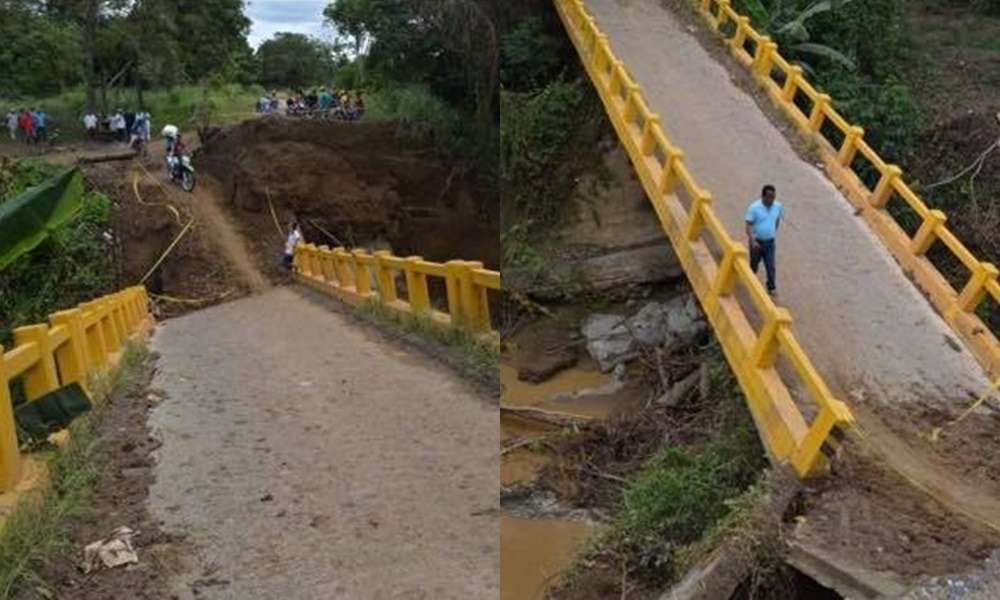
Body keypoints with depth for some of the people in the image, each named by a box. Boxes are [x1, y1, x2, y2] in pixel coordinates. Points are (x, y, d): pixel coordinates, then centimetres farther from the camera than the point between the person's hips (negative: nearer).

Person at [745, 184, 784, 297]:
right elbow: (748, 225, -18)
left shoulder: (778, 206, -6)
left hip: (770, 242, 2)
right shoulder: (754, 207, -18)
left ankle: (772, 287, 12)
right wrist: (753, 241, -28)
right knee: (754, 264, 15)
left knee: (770, 266, 0)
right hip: (757, 242, -2)